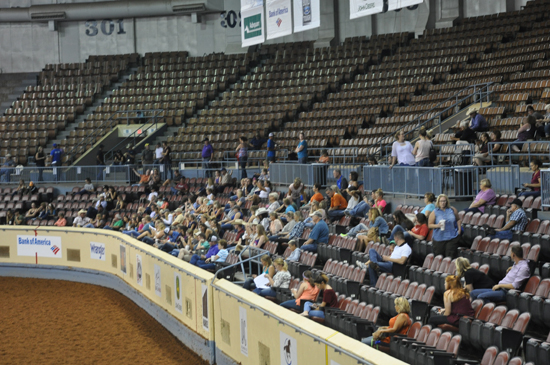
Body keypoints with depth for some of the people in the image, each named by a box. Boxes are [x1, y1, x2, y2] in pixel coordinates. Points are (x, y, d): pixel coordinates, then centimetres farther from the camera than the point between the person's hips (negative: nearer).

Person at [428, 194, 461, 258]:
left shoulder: (452, 210, 7)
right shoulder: (435, 212, 2)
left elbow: (458, 220, 18)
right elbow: (429, 225, 2)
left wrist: (459, 229, 6)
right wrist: (437, 225, -16)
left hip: (452, 238, 0)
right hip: (439, 238, 0)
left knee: (450, 257, -6)